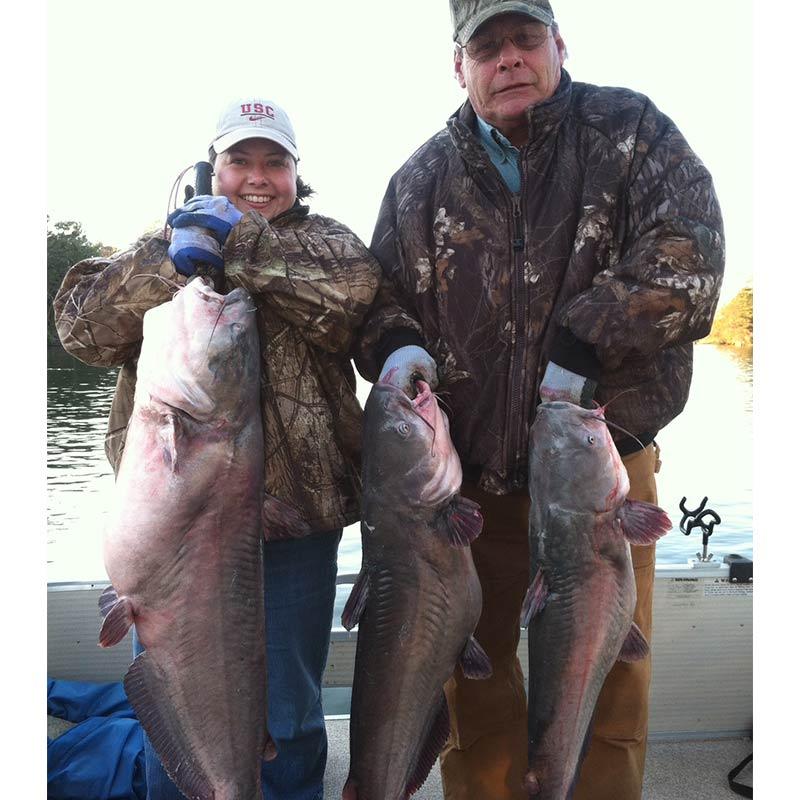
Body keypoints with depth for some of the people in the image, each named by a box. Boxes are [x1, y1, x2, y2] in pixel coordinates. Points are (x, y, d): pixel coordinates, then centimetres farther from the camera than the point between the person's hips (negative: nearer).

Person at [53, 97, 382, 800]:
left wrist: (241, 242, -20)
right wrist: (170, 263, -20)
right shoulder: (164, 244, 10)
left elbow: (355, 291, -16)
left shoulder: (323, 242, 7)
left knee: (288, 719, 16)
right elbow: (83, 327, -6)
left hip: (294, 513, -1)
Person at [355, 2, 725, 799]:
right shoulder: (422, 180, 6)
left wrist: (582, 344, -19)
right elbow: (382, 297, 10)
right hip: (469, 465, 3)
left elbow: (685, 258, -12)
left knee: (609, 674, 8)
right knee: (473, 668, 15)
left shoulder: (630, 130, 0)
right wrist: (397, 346, -12)